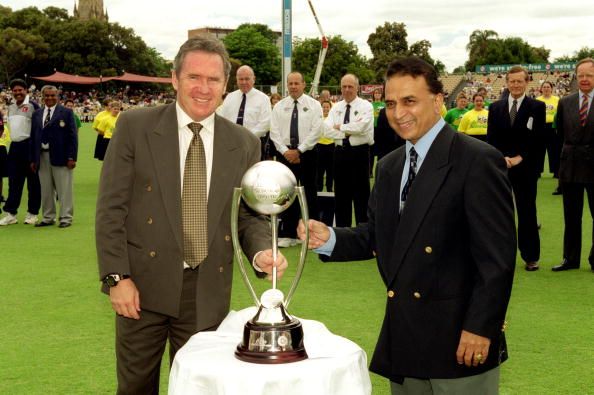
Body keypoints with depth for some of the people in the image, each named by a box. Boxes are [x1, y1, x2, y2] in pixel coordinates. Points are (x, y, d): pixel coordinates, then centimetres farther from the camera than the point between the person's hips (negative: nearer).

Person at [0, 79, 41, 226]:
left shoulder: (32, 106, -8)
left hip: (29, 146, -6)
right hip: (14, 146, 6)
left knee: (33, 181, 2)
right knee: (14, 181, 7)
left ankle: (32, 213, 11)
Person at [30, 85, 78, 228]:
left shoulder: (66, 112, 0)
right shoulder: (37, 114, 13)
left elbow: (72, 136, -4)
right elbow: (33, 137, 14)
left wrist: (72, 157, -11)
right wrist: (33, 159, 8)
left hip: (60, 156, -4)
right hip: (42, 157, 4)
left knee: (64, 189, -1)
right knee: (46, 190, 9)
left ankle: (66, 218, 5)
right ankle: (48, 217, 18)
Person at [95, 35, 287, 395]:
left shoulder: (245, 144, 3)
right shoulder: (135, 126, -4)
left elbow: (250, 214, 7)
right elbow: (111, 208, -5)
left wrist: (261, 251, -14)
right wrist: (117, 277, -10)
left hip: (207, 292, 2)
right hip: (143, 285, -1)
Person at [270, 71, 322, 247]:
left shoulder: (313, 105, 0)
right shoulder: (280, 106, 8)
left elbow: (316, 131, -8)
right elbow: (274, 131, 2)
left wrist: (299, 151, -13)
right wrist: (285, 151, -10)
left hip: (307, 154, -2)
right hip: (285, 153, 2)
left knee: (309, 193, 3)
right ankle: (288, 234, 9)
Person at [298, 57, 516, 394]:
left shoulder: (478, 161, -12)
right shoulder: (389, 167, 12)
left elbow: (497, 255, -15)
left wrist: (480, 328, -18)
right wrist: (330, 239, -4)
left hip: (459, 340, -7)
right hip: (404, 339, 7)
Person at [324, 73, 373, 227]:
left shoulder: (365, 106, -4)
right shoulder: (336, 107, 9)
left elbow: (360, 127, -22)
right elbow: (327, 131, -5)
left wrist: (340, 127, -9)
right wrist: (348, 132, -15)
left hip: (359, 153, -4)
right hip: (340, 152, 5)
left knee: (361, 194, 0)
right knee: (341, 194, 10)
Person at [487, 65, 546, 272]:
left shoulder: (537, 107, 1)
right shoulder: (495, 107, 8)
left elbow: (537, 138, -5)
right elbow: (491, 138, 5)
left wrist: (519, 158, -12)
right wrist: (501, 158, -9)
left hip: (525, 168, -2)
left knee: (527, 212, 3)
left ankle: (531, 257, 11)